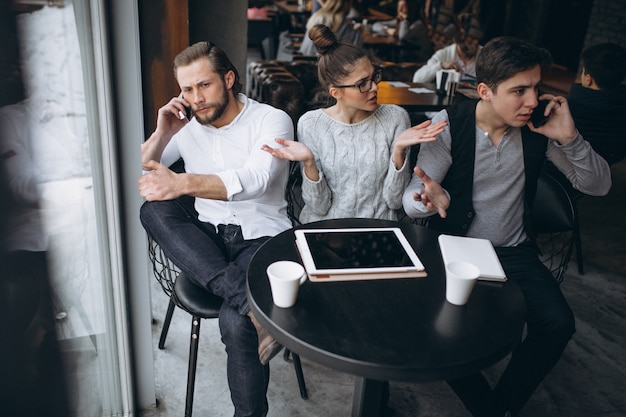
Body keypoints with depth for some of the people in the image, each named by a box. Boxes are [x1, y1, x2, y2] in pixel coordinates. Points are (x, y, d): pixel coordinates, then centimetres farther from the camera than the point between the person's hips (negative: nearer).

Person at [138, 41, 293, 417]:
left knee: (236, 323, -32)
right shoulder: (187, 127, 9)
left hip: (261, 234, -4)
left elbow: (255, 180, -25)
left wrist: (183, 182, -38)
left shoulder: (272, 120, -4)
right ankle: (248, 299, -34)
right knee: (154, 210, -27)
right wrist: (162, 134, -10)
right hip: (206, 237, 5)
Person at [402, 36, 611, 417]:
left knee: (558, 325, -18)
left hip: (514, 250, 3)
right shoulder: (449, 125, -13)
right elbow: (411, 200, -16)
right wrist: (432, 199, -41)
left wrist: (570, 139, -21)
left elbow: (599, 185, -3)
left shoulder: (540, 127, -5)